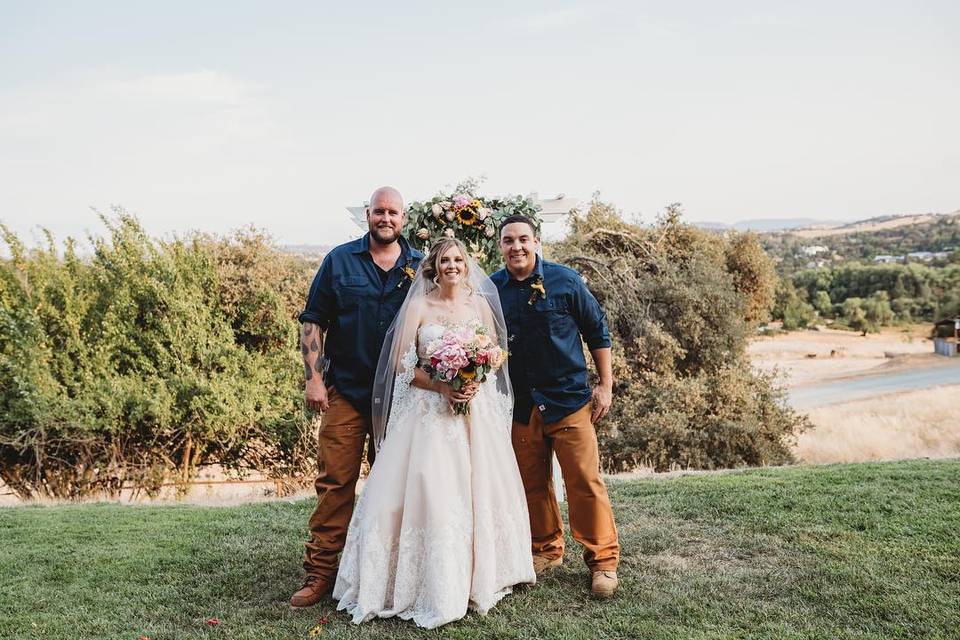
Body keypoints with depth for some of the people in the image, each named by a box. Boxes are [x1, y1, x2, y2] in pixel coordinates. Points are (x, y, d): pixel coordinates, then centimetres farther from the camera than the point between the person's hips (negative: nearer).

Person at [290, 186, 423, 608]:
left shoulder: (420, 267, 6)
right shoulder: (340, 260, 3)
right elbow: (313, 321, 2)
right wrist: (313, 378, -7)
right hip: (346, 391, -2)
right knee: (335, 482, -3)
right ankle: (320, 571, 5)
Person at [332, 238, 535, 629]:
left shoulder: (481, 304, 9)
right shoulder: (418, 306, 1)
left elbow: (497, 355, 11)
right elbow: (403, 364, -2)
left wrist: (474, 385, -8)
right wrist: (441, 387, -15)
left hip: (476, 409, 3)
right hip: (428, 410, -3)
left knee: (479, 487, 3)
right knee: (428, 489, -8)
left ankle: (477, 576, 18)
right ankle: (434, 585, 3)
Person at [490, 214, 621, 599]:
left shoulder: (565, 281, -3)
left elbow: (597, 332, 4)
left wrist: (605, 385, 0)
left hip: (569, 398, -3)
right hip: (520, 405, 3)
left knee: (585, 481, -4)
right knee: (532, 484, 11)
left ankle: (603, 561, 8)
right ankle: (546, 550, 29)